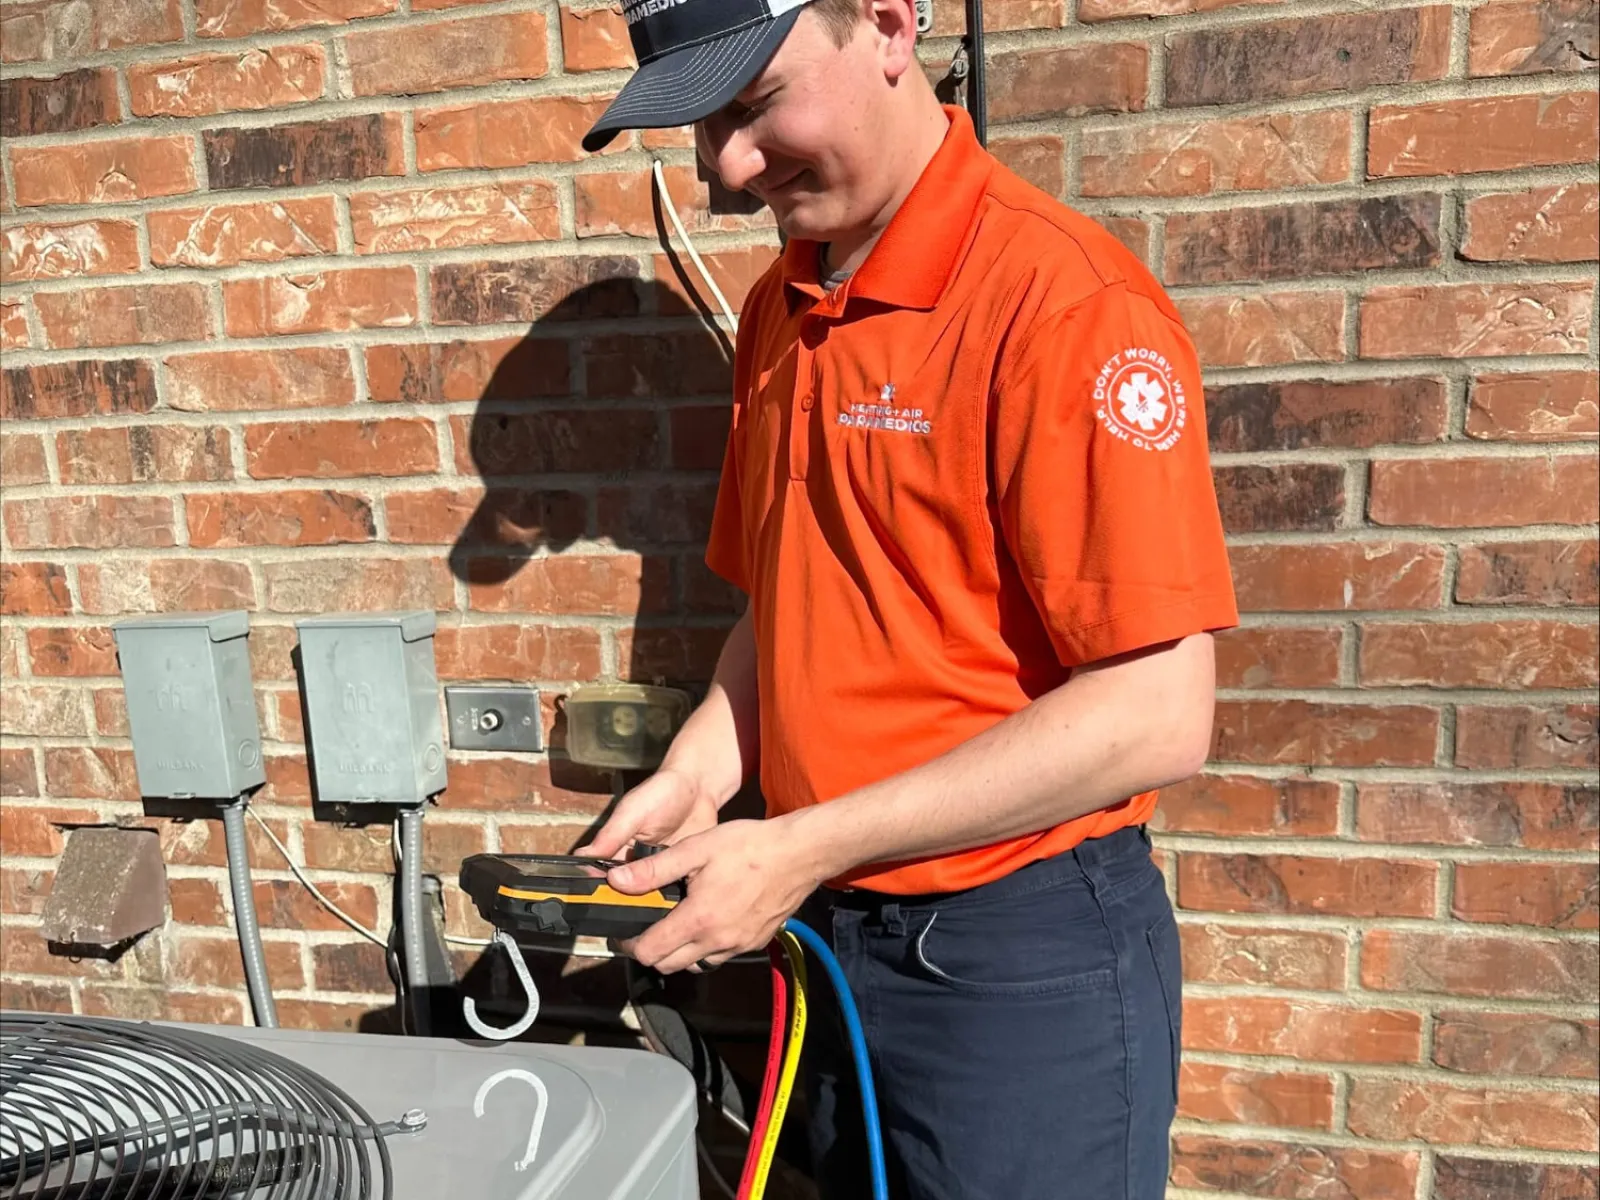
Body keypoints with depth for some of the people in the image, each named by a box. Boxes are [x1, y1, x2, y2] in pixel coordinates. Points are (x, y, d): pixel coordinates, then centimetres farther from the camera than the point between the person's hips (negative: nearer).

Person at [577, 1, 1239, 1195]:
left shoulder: (1066, 300, -18)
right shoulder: (780, 311, 5)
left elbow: (1158, 715, -22)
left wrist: (806, 848, -20)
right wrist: (693, 777, -3)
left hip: (1025, 957, -7)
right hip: (831, 931, 7)